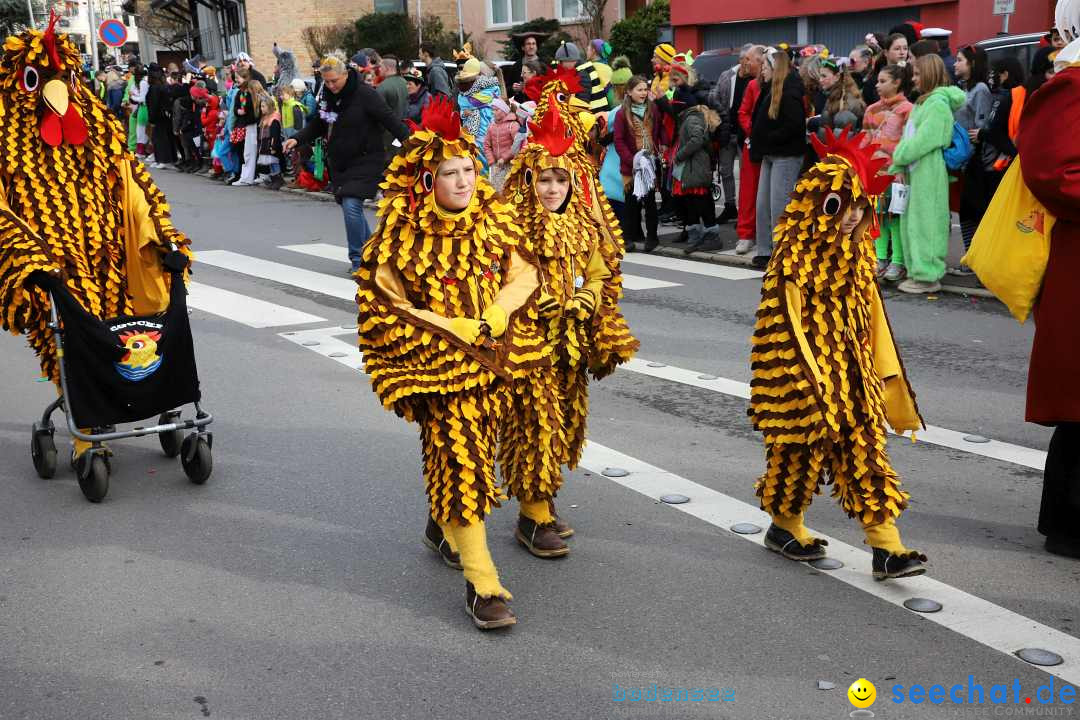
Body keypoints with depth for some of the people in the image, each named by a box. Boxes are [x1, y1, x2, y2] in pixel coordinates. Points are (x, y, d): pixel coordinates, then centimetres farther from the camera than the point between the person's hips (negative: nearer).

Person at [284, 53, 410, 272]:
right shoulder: (327, 95, 7)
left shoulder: (365, 94, -14)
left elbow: (391, 121, -17)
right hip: (339, 162, 8)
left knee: (351, 206, -18)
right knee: (349, 206, 12)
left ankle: (358, 259, -8)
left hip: (364, 161, -8)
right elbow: (318, 125, 18)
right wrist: (297, 139, 3)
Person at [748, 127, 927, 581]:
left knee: (865, 450, 3)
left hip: (854, 376, 6)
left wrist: (886, 372, 10)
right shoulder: (793, 263, -14)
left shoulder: (856, 260, 7)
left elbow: (873, 321, 11)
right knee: (801, 450, 7)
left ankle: (886, 547, 4)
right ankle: (785, 527, 29)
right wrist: (814, 383, -17)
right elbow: (789, 328, -15)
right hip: (805, 376, -6)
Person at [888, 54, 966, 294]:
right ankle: (918, 271, 20)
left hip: (929, 174, -9)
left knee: (925, 222, -4)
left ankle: (928, 276, 1)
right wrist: (898, 167, 6)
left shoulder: (938, 104, -11)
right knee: (911, 222, 11)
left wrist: (898, 157, -6)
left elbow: (922, 141, -17)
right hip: (915, 173, 9)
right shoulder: (924, 102, 17)